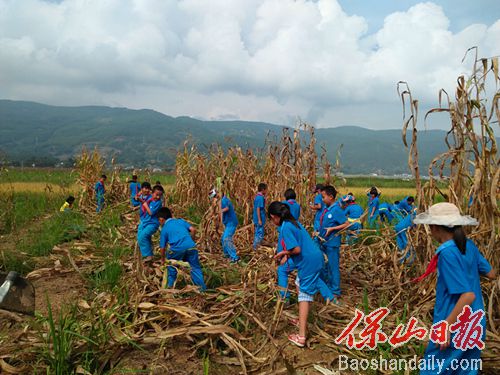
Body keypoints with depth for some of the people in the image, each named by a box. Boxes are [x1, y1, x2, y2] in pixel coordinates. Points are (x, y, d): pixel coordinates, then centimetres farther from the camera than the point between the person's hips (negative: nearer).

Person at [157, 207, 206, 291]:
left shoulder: (164, 229, 15)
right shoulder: (181, 221, 22)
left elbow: (162, 247, 13)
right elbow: (193, 229, 10)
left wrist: (162, 259, 28)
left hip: (177, 249, -2)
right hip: (190, 246, 2)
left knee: (171, 267, 25)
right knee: (195, 267, 14)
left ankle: (170, 285, 32)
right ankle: (202, 288, 13)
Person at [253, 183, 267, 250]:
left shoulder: (256, 197, 11)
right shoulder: (261, 197, -18)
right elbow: (258, 209, -21)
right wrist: (260, 220, -20)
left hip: (256, 219, 10)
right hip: (259, 219, -10)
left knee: (256, 233, 16)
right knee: (260, 234, -2)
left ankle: (255, 247, 23)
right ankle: (256, 248, 3)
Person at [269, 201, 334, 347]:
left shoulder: (285, 227, -18)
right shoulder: (293, 222, 10)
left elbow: (296, 249, -23)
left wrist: (283, 252, -7)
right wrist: (286, 255, 7)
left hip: (309, 262, -9)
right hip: (314, 258, 9)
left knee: (304, 295, -4)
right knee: (300, 285, 25)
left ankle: (301, 337, 1)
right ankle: (302, 321, 38)